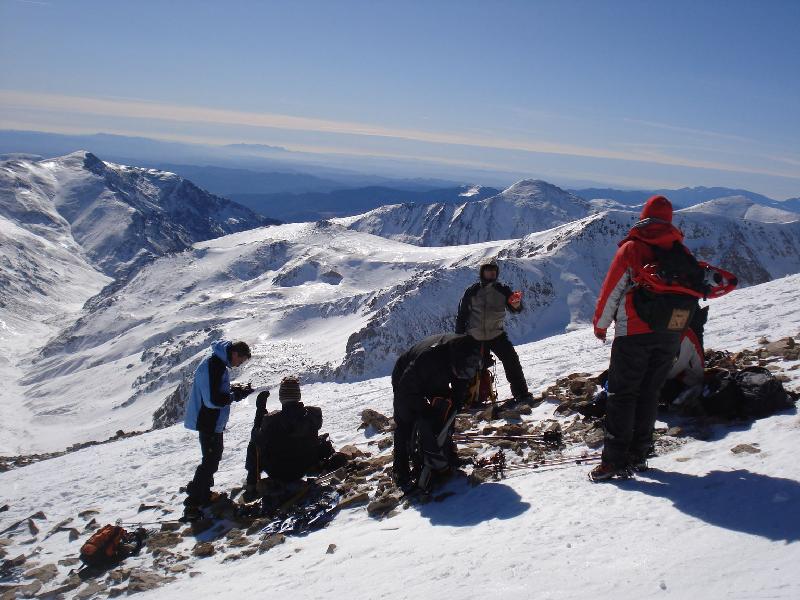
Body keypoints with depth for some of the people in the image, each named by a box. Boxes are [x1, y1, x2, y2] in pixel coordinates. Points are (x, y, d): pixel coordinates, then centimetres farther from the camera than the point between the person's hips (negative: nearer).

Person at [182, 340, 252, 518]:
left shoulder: (218, 363, 8)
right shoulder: (213, 365, -25)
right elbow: (213, 399, -28)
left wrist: (234, 389, 2)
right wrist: (237, 395, -17)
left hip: (213, 422, 11)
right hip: (209, 422, -11)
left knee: (213, 457, 23)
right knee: (210, 461, -5)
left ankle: (203, 494, 38)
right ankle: (192, 505, -1)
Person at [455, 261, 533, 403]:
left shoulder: (502, 290, 3)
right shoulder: (472, 291, 1)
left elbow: (513, 308, -6)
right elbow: (462, 314, 4)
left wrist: (516, 305, -31)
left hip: (497, 334, 0)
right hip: (475, 338, 0)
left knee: (512, 361, -13)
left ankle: (521, 394, -7)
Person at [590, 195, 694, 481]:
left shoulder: (631, 248, -6)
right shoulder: (683, 252, 7)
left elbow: (611, 290, -6)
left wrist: (600, 324, 7)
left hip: (634, 332, -4)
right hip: (671, 334, 5)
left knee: (622, 394, 0)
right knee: (650, 393, 13)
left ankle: (615, 460, -3)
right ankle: (638, 455, 18)